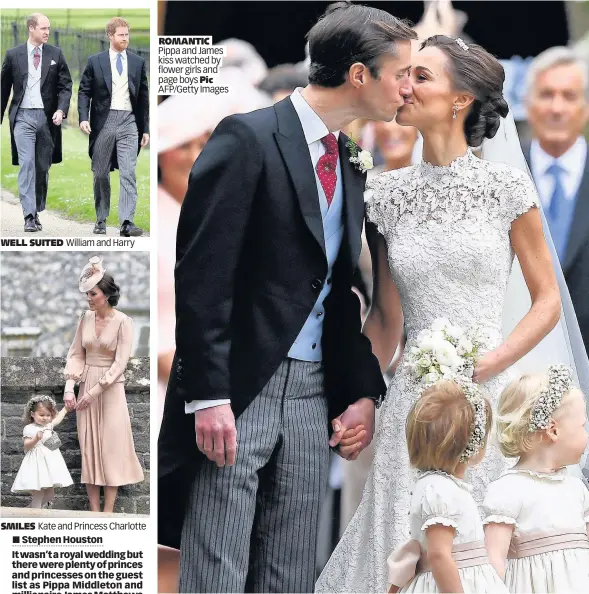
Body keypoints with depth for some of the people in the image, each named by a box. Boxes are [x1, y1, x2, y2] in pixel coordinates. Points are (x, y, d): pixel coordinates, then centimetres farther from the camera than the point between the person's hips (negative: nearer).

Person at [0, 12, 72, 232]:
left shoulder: (56, 54, 4)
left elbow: (65, 86, 3)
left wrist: (61, 110, -13)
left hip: (48, 117, 2)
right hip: (23, 116, -2)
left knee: (43, 167, 8)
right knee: (27, 164, -12)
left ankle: (37, 210, 21)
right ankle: (29, 216, -15)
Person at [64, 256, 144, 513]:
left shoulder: (123, 322, -12)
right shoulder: (86, 318, 3)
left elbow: (120, 364, -15)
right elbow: (76, 354, 5)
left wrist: (94, 392, -18)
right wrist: (69, 386, -9)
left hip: (111, 389, -5)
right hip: (86, 387, 5)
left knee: (111, 448, -2)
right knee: (88, 448, 5)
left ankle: (108, 513, 2)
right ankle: (94, 512, 9)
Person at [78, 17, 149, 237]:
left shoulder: (138, 63, 9)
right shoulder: (95, 61, 5)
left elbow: (143, 97, 12)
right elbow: (84, 92, 4)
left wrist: (145, 129, 10)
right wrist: (83, 118, -11)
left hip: (129, 122, 0)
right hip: (103, 121, 0)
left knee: (128, 173, -12)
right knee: (101, 174, 7)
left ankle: (127, 222, -18)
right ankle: (101, 220, 20)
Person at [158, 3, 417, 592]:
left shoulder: (350, 164, 14)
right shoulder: (247, 139, -9)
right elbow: (201, 274, -13)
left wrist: (364, 393, 9)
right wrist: (209, 396, -18)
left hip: (313, 392, 7)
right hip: (237, 390, -7)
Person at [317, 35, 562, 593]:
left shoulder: (506, 186, -2)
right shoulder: (386, 193, 6)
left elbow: (548, 300, 2)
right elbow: (385, 315, 11)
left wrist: (490, 362, -12)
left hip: (490, 393, -2)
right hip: (414, 396, 2)